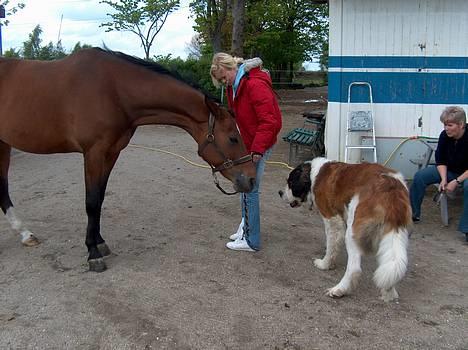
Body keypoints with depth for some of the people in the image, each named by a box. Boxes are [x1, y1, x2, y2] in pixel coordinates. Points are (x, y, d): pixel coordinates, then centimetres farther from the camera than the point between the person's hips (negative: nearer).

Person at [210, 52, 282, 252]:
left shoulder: (255, 85, -22)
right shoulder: (233, 86, 9)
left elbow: (268, 121, -25)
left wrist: (258, 148, -25)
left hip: (259, 145, -10)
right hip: (246, 143, 10)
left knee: (249, 189, -5)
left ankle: (251, 241, 3)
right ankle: (246, 226, 33)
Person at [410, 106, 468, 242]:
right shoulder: (444, 136, -12)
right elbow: (440, 160, -3)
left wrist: (456, 181, -29)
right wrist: (444, 179, -16)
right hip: (449, 170, 5)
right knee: (420, 176, -11)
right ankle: (412, 214, 1)